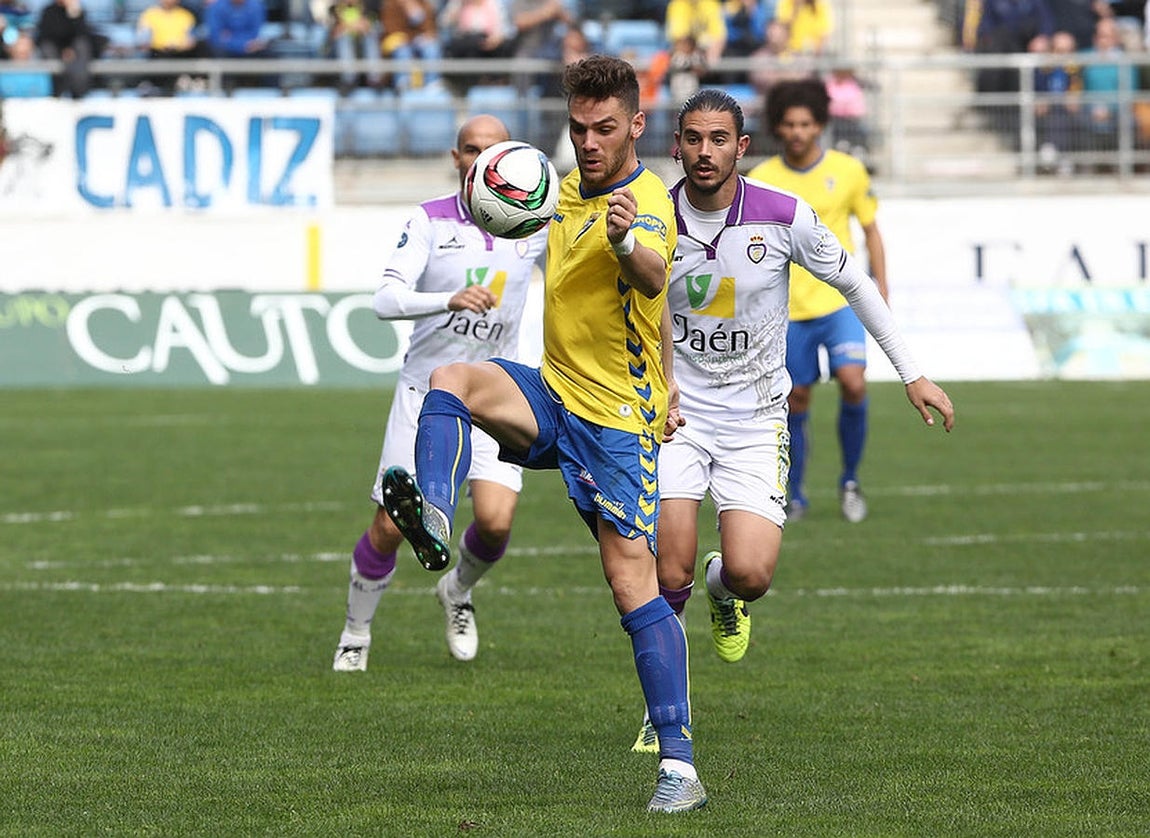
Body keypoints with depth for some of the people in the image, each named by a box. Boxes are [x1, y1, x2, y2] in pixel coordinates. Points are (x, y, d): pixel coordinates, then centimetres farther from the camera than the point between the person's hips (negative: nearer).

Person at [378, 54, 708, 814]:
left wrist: (628, 244, -64)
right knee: (452, 380, -21)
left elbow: (653, 278, -42)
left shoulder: (647, 204, -17)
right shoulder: (571, 190, 11)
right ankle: (433, 520, -42)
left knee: (633, 581, -13)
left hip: (617, 419, -7)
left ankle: (680, 766, -11)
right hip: (553, 395, 7)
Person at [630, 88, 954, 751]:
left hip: (755, 416, 0)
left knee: (750, 575, -15)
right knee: (670, 569, -13)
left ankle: (725, 588, 24)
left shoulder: (786, 216, -10)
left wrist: (913, 374, 4)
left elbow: (855, 284, 4)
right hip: (676, 414, 0)